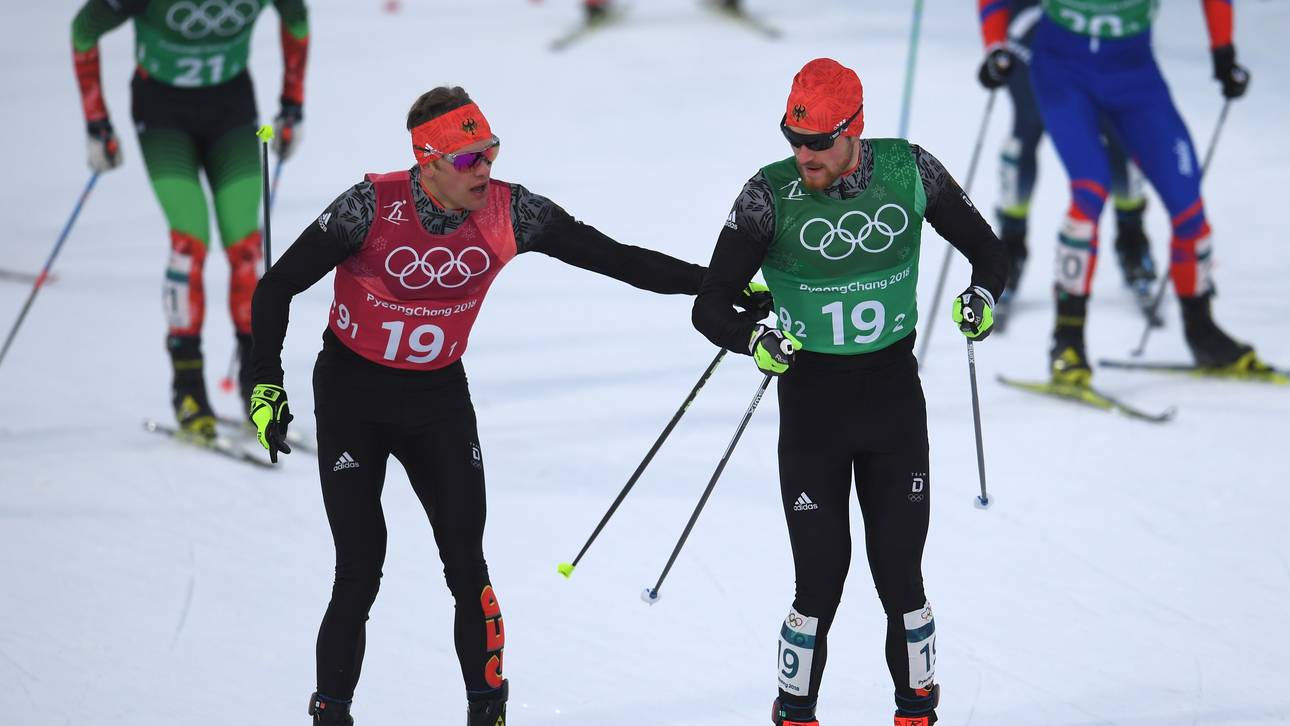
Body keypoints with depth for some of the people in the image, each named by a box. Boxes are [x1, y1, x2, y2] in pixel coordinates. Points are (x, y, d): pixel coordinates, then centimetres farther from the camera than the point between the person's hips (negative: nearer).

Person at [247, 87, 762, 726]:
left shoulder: (509, 213, -13)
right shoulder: (372, 208, -21)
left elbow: (614, 258, -4)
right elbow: (275, 289, -12)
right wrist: (267, 384, -18)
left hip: (439, 398, 2)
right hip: (351, 396, -2)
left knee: (467, 567, -6)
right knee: (359, 575, -6)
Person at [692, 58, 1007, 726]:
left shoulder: (908, 171, -7)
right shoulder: (771, 194, -13)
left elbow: (985, 249, 7)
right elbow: (710, 306, -10)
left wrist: (983, 294, -15)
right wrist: (753, 340, -31)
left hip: (896, 398, 1)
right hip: (811, 403, -1)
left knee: (900, 574, 3)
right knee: (820, 581, -3)